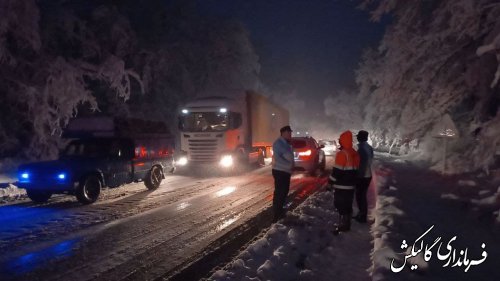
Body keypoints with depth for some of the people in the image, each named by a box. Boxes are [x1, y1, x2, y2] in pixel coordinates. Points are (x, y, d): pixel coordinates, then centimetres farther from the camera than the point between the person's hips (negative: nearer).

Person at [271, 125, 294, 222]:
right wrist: (289, 166, -23)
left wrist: (292, 166, 6)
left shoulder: (287, 144, 15)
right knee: (279, 193, -7)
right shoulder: (278, 143, -15)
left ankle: (280, 210, 31)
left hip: (286, 171, 10)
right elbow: (277, 158, -24)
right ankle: (276, 215, -2)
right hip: (280, 171, -10)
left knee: (284, 191, 17)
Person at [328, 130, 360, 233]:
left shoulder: (342, 153, -18)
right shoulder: (354, 153, 10)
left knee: (341, 205, -2)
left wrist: (331, 181, -9)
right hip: (350, 184, 9)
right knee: (347, 205, 15)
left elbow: (337, 170, -19)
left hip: (342, 185, -9)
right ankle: (346, 223, 24)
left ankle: (343, 224, 0)